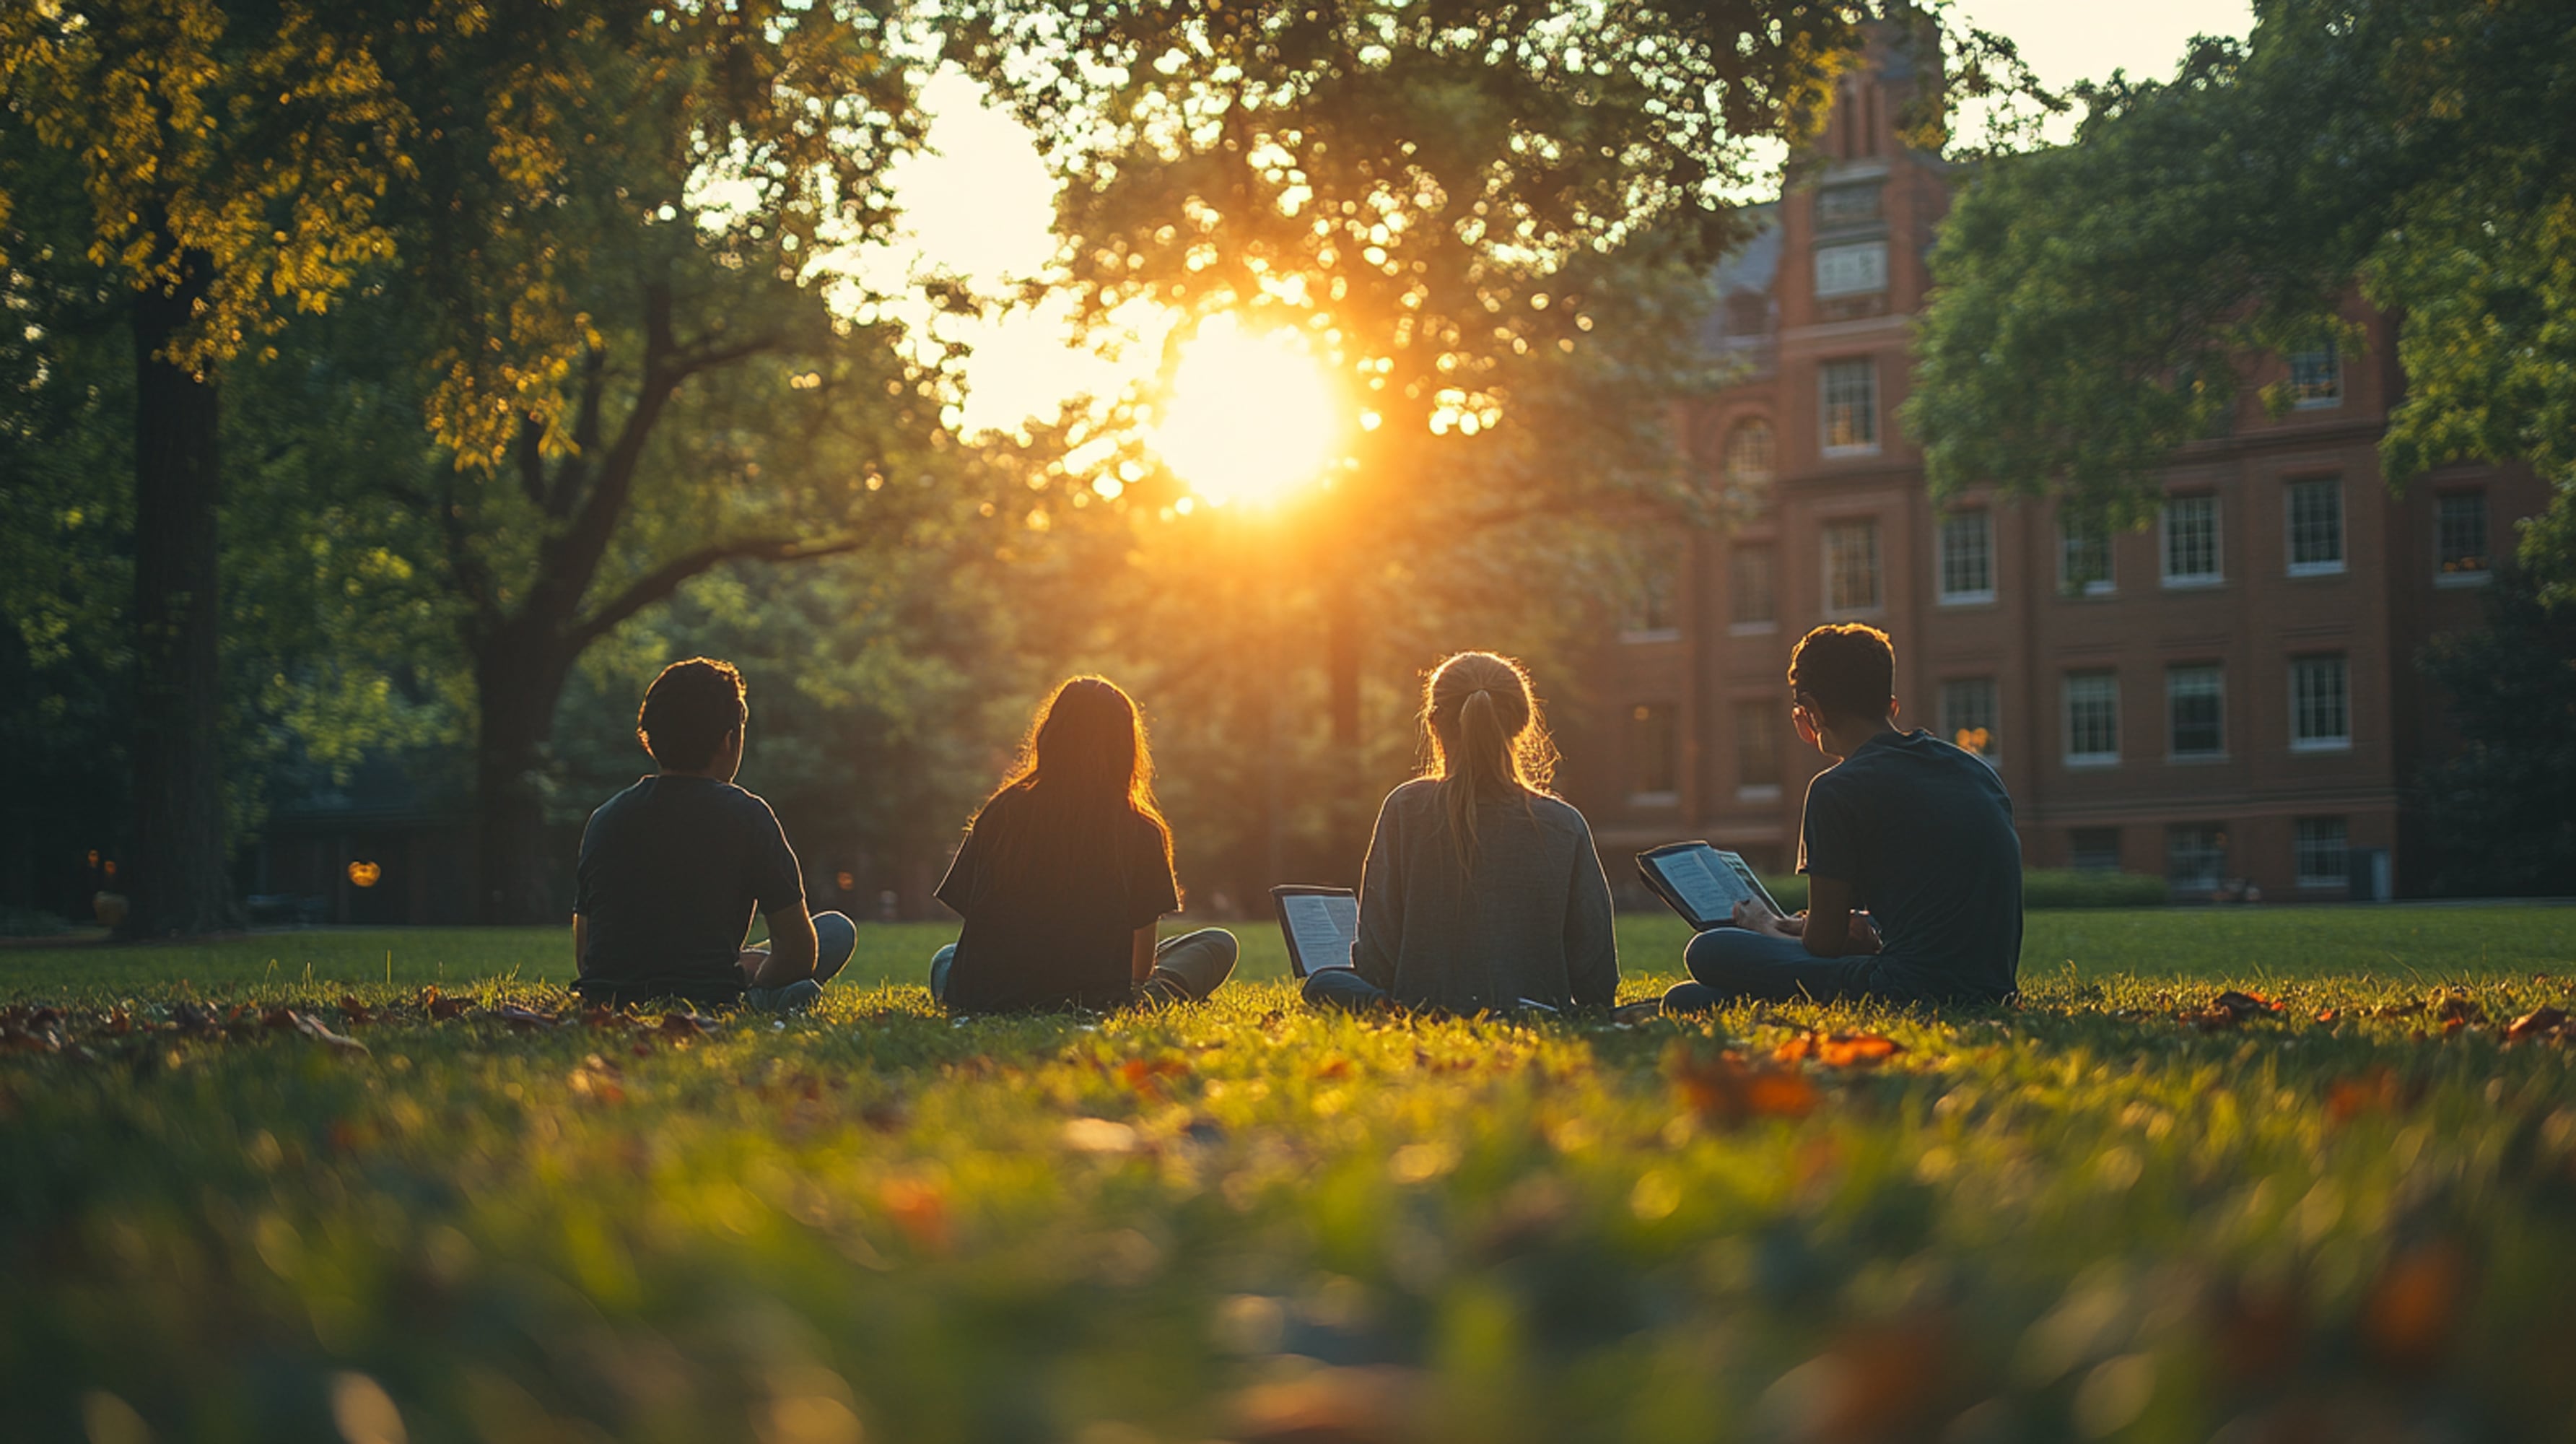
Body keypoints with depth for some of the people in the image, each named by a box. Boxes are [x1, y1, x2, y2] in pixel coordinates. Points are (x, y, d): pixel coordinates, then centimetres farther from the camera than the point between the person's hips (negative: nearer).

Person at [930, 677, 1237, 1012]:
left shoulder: (1001, 812, -1)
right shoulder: (1141, 832, -5)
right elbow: (1143, 955, 0)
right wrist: (1135, 995, 23)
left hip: (988, 999, 3)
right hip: (1094, 1002, -2)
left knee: (946, 958, 39)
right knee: (1218, 945, 16)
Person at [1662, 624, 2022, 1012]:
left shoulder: (1840, 790, -6)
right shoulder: (1977, 771, 16)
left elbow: (1823, 943, 0)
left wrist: (1767, 932, 21)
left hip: (1916, 987, -8)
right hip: (1991, 988, 8)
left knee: (1707, 953, -1)